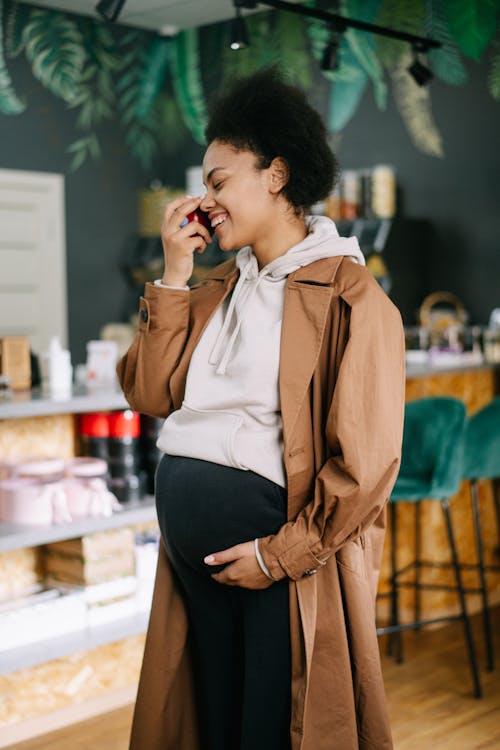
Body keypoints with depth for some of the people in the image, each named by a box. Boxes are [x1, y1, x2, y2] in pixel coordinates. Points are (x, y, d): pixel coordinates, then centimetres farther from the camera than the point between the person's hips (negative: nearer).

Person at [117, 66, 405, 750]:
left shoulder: (349, 297, -10)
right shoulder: (215, 289, 12)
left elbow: (365, 462, -16)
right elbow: (151, 393, 2)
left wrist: (279, 555, -16)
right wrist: (175, 275, 0)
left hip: (284, 560, -7)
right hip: (194, 555, 7)